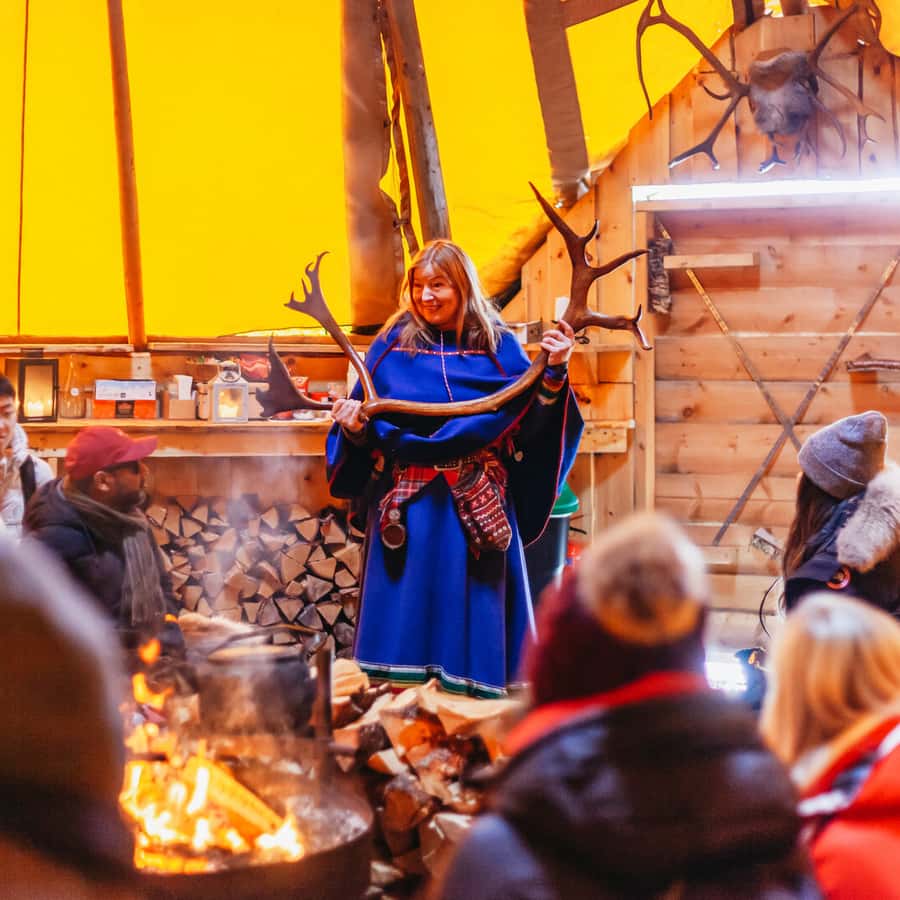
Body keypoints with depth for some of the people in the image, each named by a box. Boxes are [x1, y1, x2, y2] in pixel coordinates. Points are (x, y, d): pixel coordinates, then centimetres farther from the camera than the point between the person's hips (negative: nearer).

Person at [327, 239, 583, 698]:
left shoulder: (496, 345, 5)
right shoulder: (392, 345, 5)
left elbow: (531, 419, -1)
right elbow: (366, 431, 6)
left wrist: (554, 373, -14)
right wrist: (354, 426, -15)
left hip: (476, 504, 0)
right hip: (407, 502, 0)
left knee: (471, 604, 3)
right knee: (406, 600, 2)